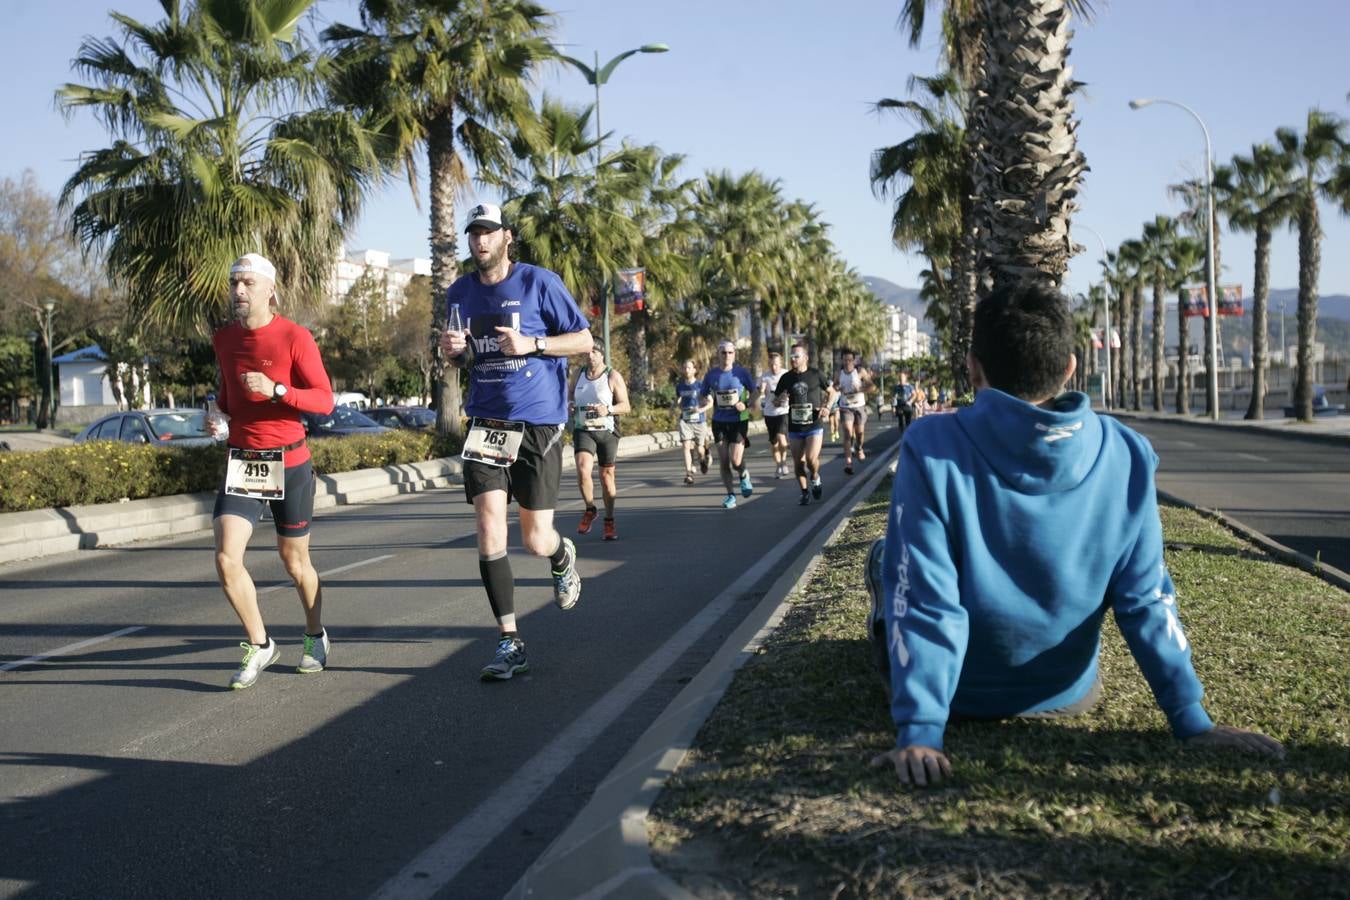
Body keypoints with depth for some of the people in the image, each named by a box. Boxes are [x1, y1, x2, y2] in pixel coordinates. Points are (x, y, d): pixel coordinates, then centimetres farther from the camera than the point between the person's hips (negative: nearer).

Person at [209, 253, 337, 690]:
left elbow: (325, 400, -12)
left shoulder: (295, 337, -9)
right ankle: (260, 645, 7)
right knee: (226, 559, -11)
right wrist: (219, 414, 3)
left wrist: (276, 390, -26)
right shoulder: (223, 340, 7)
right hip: (240, 462, 4)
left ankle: (316, 637, 35)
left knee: (294, 561, 11)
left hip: (288, 463, -3)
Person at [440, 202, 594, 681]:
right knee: (490, 531, -9)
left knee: (536, 541, 2)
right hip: (486, 424, 3)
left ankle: (563, 556, 41)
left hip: (538, 424, -3)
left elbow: (584, 340, -2)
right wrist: (451, 350, -3)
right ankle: (509, 644, -1)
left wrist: (532, 344, -17)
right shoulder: (460, 293, 9)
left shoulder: (540, 283, -5)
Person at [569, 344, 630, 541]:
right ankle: (590, 510, 6)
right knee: (583, 471, -19)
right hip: (582, 430, 2)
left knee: (607, 475, 6)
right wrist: (570, 406, -1)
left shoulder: (613, 376, -4)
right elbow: (571, 397, 22)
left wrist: (607, 410, -23)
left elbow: (626, 406, -4)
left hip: (606, 431, -2)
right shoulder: (577, 375, 7)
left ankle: (609, 521, 20)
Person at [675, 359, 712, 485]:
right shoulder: (679, 386, 6)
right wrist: (677, 406, 1)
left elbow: (710, 403, -3)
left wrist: (702, 409, -20)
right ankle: (689, 473, -15)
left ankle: (704, 459, 43)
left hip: (699, 420, -2)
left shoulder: (701, 384, -6)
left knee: (699, 448, 8)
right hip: (685, 420, 2)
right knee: (686, 446, -14)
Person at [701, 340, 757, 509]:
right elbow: (705, 396, 10)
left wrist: (746, 405, -14)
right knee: (724, 462, 2)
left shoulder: (741, 372, -5)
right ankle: (730, 495, 15)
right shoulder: (711, 374, 0)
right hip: (719, 422, 2)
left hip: (739, 421, -2)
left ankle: (744, 476, 24)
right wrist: (707, 401, -12)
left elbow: (754, 392, 4)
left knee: (736, 461, -11)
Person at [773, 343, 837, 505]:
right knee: (798, 463, 6)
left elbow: (831, 391, 9)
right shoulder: (786, 378, 3)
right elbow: (776, 401, 11)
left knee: (811, 459, -16)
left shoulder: (816, 374, -4)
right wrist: (781, 400, -13)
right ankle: (805, 492, 23)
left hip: (814, 425, -3)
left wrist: (827, 407, -8)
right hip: (794, 427, 3)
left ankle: (815, 478, 17)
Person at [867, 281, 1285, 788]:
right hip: (1065, 696, 2)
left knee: (886, 559, 25)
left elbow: (925, 598, -27)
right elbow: (1147, 599, -13)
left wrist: (919, 732, -24)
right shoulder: (1125, 456, -15)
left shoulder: (933, 447, -25)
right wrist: (1192, 721, -7)